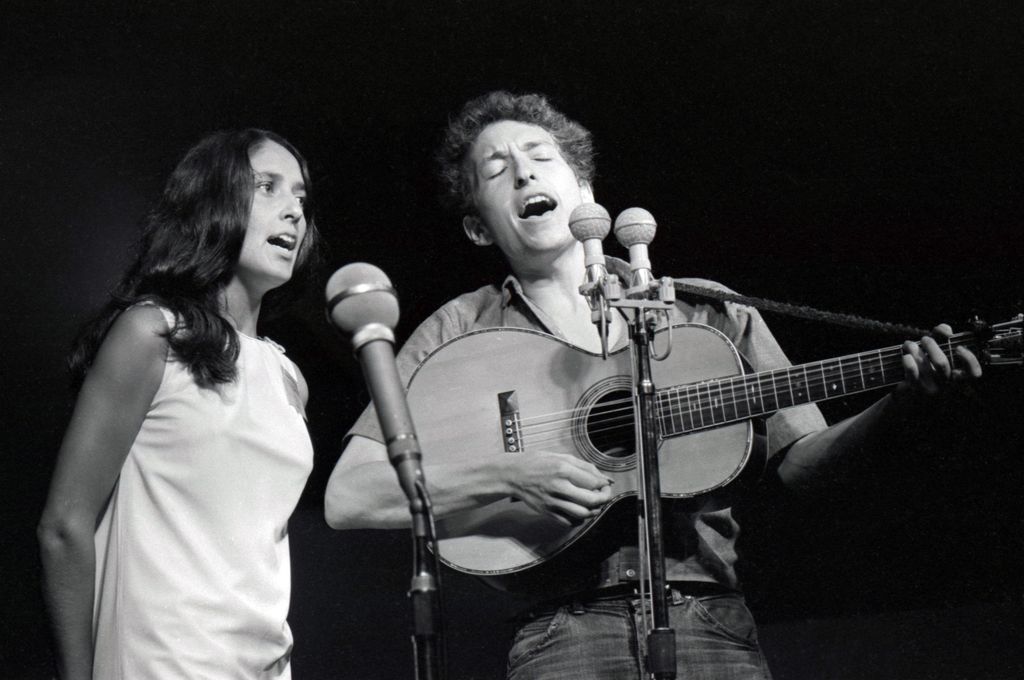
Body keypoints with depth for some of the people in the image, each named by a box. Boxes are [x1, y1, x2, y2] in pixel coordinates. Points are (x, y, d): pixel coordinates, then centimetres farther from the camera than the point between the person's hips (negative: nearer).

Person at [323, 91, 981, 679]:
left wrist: (899, 397, -5)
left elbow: (800, 461, 12)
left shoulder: (707, 311, 14)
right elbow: (348, 498, 0)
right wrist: (508, 475, -13)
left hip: (711, 621, 2)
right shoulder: (460, 331, 8)